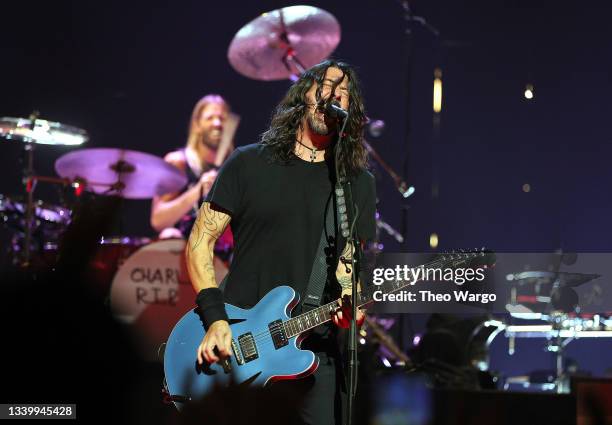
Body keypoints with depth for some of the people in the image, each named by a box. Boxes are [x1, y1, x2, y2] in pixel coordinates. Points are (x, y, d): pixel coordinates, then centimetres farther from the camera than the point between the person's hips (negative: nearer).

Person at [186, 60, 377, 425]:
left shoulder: (359, 183, 11)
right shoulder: (249, 164, 5)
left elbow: (351, 260, 8)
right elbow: (200, 241, 2)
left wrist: (349, 301, -15)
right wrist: (215, 318, -10)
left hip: (313, 348, 2)